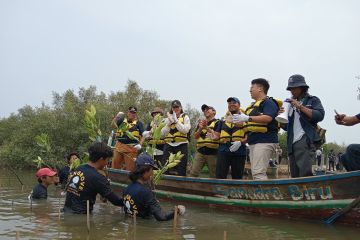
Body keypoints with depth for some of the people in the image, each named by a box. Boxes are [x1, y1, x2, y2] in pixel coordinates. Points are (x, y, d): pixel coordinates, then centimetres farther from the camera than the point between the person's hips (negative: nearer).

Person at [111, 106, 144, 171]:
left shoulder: (138, 123, 5)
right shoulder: (122, 120, 12)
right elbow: (113, 125, 0)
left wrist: (140, 144, -12)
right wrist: (116, 117, -15)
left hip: (131, 147, -3)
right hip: (119, 146, 3)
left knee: (130, 167, 0)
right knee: (115, 165, 9)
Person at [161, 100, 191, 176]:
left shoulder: (185, 117, 7)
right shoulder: (168, 118, 14)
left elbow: (185, 130, -11)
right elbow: (163, 134, 7)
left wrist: (176, 120, -11)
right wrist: (169, 123, -5)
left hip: (181, 145, -3)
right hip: (169, 145, 3)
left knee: (180, 171, -1)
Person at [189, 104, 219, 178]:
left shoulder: (217, 122, 3)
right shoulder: (201, 122, 18)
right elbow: (195, 136, 10)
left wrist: (207, 127, -15)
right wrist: (200, 128, -8)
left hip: (212, 152, -4)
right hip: (200, 151, 4)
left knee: (214, 176, 3)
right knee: (193, 173, -6)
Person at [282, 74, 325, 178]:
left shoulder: (312, 100, 10)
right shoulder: (291, 104, 24)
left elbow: (320, 115, -8)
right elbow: (286, 126, 24)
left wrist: (300, 106, -10)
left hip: (305, 141, -6)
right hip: (292, 143, 6)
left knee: (305, 173, -19)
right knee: (295, 175, 4)